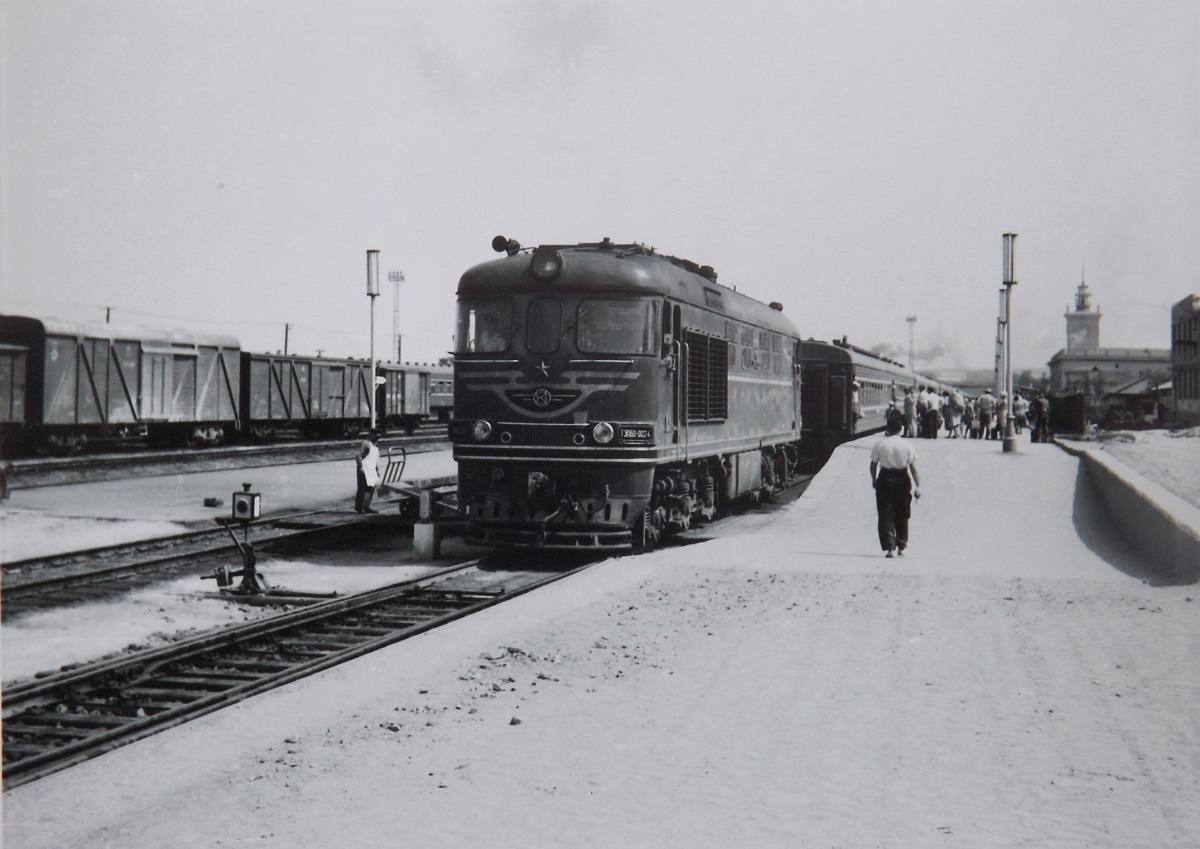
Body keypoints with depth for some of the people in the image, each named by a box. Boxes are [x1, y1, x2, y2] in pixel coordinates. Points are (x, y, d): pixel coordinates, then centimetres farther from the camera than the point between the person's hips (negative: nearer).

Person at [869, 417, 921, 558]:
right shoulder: (907, 446, -3)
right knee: (902, 515, 15)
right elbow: (913, 467, -4)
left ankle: (890, 547, -9)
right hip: (902, 479, 1)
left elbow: (873, 464, 1)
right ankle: (901, 547, 21)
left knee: (885, 515, 2)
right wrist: (917, 486, -1)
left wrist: (874, 479, 16)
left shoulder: (880, 445, -4)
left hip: (885, 479, -1)